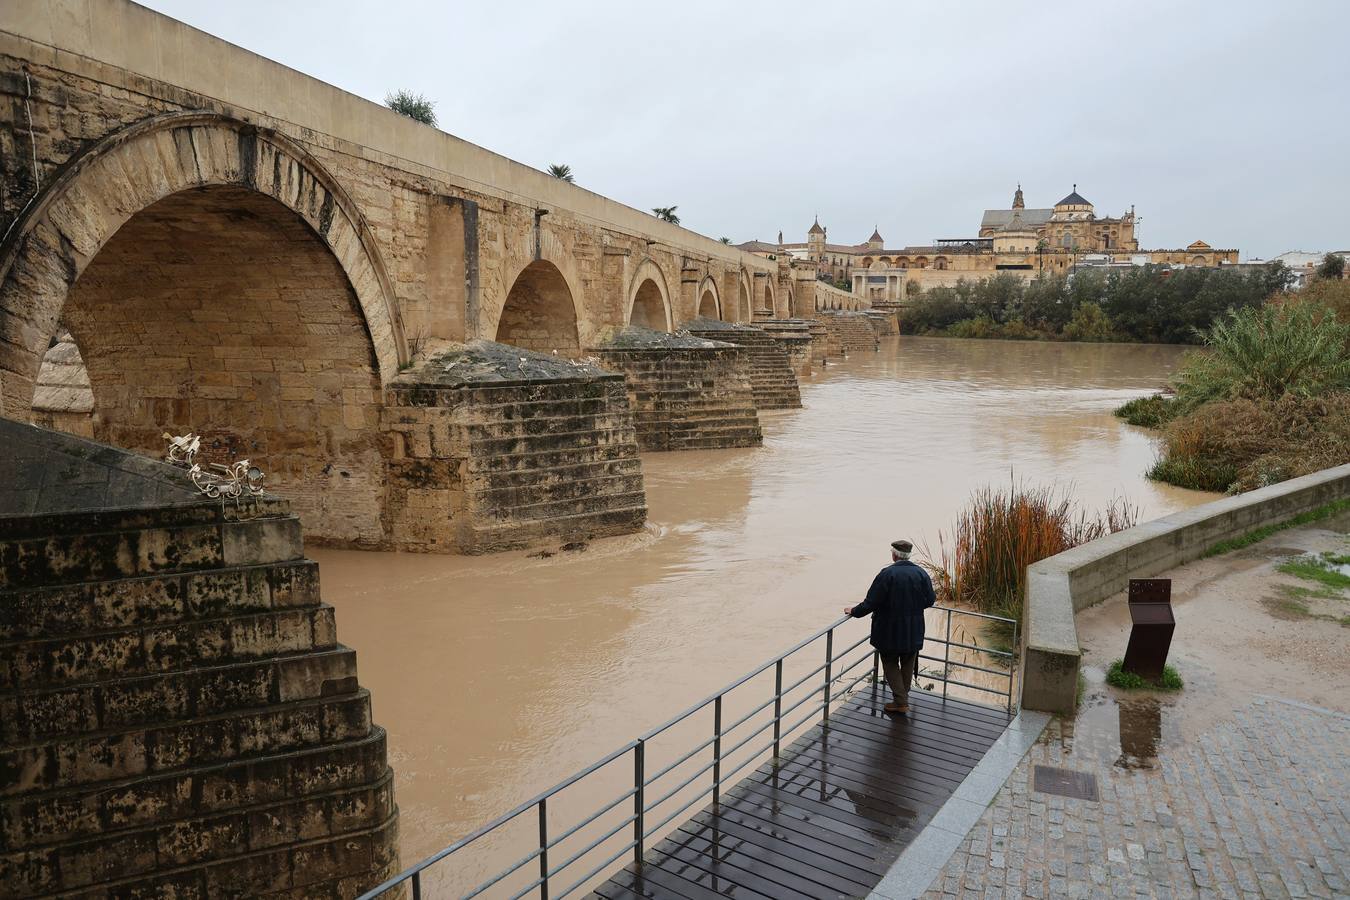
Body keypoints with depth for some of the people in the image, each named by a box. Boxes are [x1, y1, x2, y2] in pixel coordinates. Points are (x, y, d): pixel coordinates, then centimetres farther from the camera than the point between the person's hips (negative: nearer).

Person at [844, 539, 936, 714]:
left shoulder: (887, 574, -18)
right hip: (914, 632, 5)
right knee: (908, 665, 20)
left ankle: (901, 702, 7)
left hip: (890, 631, -5)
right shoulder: (921, 573, -4)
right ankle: (903, 698, 31)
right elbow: (929, 600, 2)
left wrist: (854, 611, -3)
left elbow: (872, 602, -18)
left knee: (890, 664, 11)